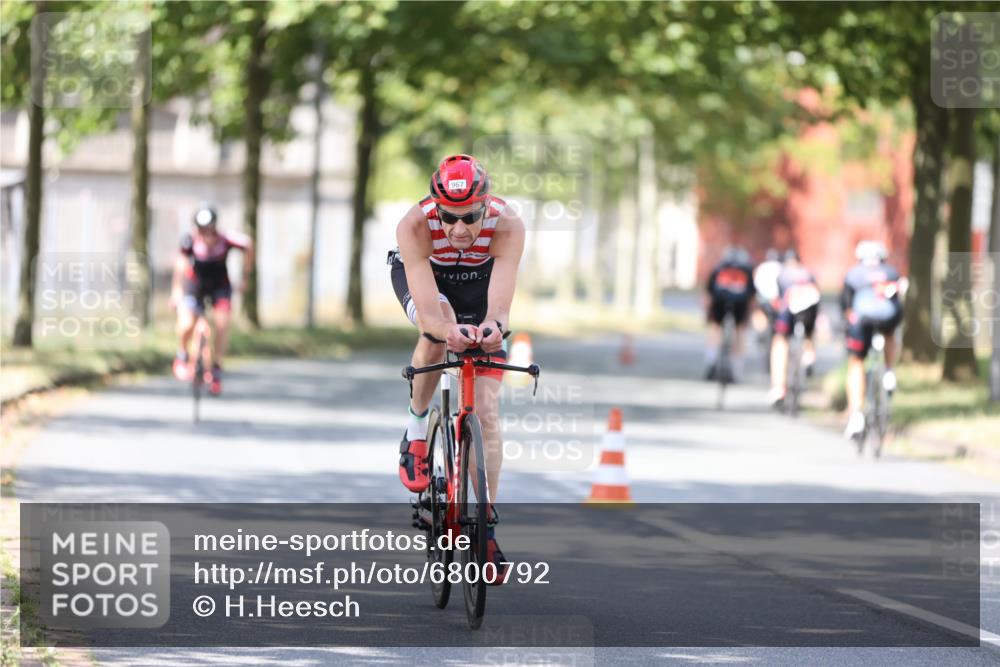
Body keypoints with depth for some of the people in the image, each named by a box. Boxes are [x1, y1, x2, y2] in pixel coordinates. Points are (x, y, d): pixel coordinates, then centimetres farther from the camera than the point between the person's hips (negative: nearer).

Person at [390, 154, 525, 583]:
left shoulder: (507, 226, -36)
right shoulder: (415, 225, -38)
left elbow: (500, 305, -43)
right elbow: (426, 306, -45)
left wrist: (494, 328, -66)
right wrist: (447, 330, -66)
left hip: (479, 279, 1)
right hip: (419, 274, -1)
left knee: (486, 412, -7)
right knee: (438, 331, -37)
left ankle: (486, 528, 1)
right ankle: (416, 428, -11)